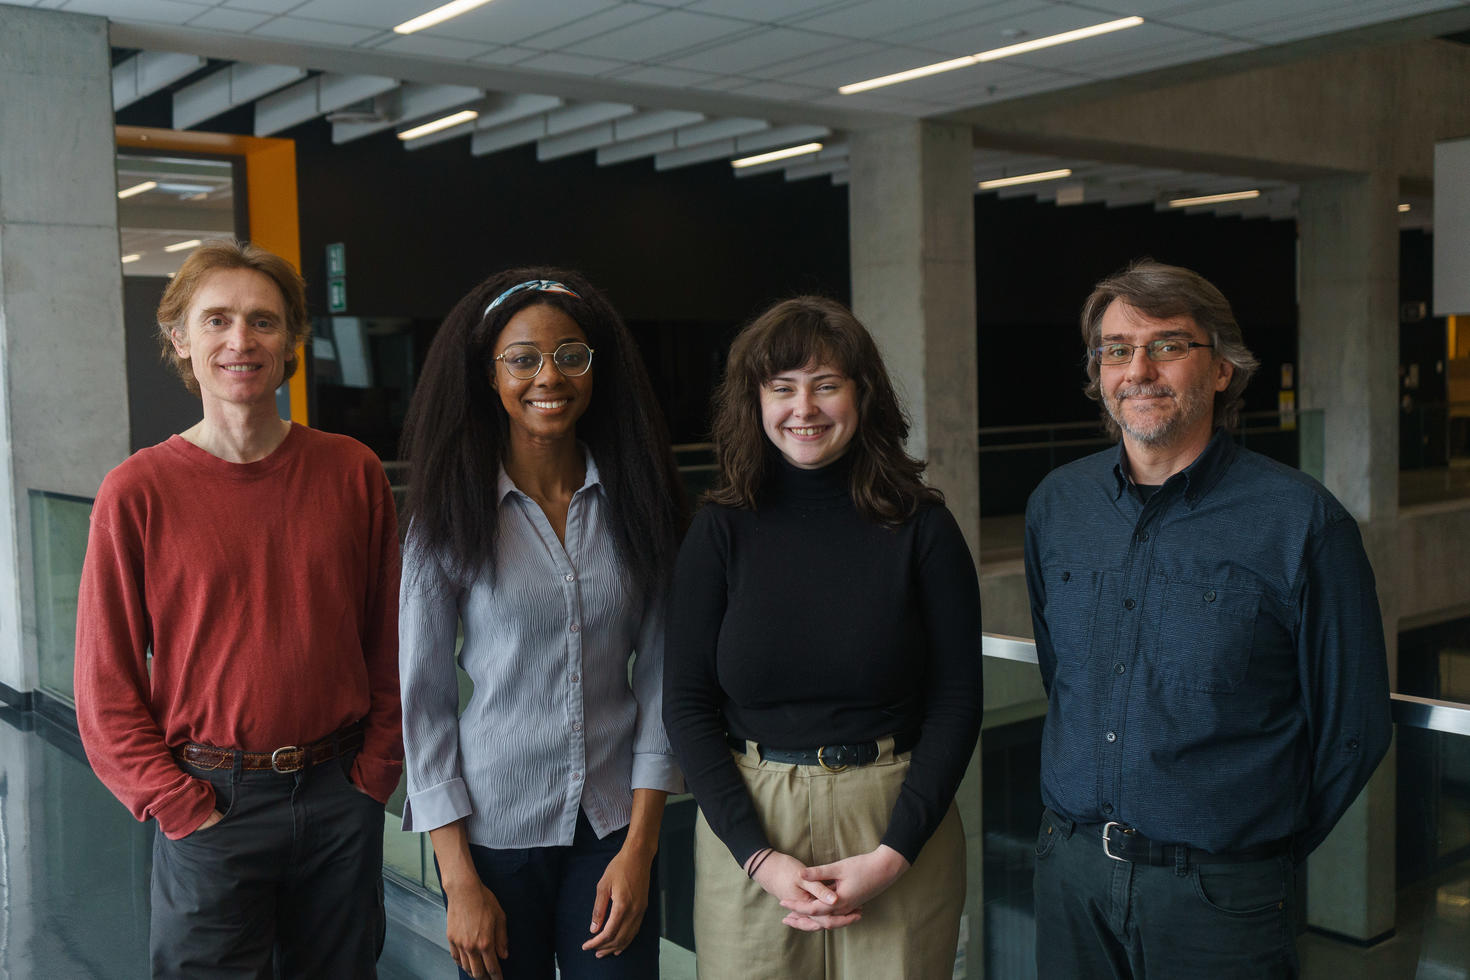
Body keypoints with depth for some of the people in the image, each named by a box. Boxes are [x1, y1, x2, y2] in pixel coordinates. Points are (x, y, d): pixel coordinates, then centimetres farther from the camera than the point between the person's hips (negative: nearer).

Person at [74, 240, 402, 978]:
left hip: (340, 798, 2)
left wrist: (373, 772, 0)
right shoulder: (138, 492, -7)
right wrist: (183, 808, -9)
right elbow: (105, 688, -4)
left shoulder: (352, 473, -1)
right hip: (209, 804, -2)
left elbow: (387, 641, 5)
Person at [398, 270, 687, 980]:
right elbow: (423, 698, -4)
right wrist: (460, 880, -7)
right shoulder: (450, 515, -6)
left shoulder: (634, 503, -1)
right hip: (492, 830, -1)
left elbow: (659, 676, 1)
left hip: (615, 824, 2)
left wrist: (639, 845, -4)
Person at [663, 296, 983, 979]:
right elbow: (686, 705, -3)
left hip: (897, 823, 0)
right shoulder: (720, 530, -2)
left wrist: (891, 856, -12)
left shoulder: (922, 527, -4)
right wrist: (760, 857, -12)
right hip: (748, 825, 1)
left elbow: (956, 704, -3)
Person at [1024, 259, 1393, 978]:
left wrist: (1269, 849, 3)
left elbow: (1352, 730, -4)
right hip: (1069, 868, 4)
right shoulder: (1056, 503, 3)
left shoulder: (1302, 521, -12)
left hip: (1219, 892, -4)